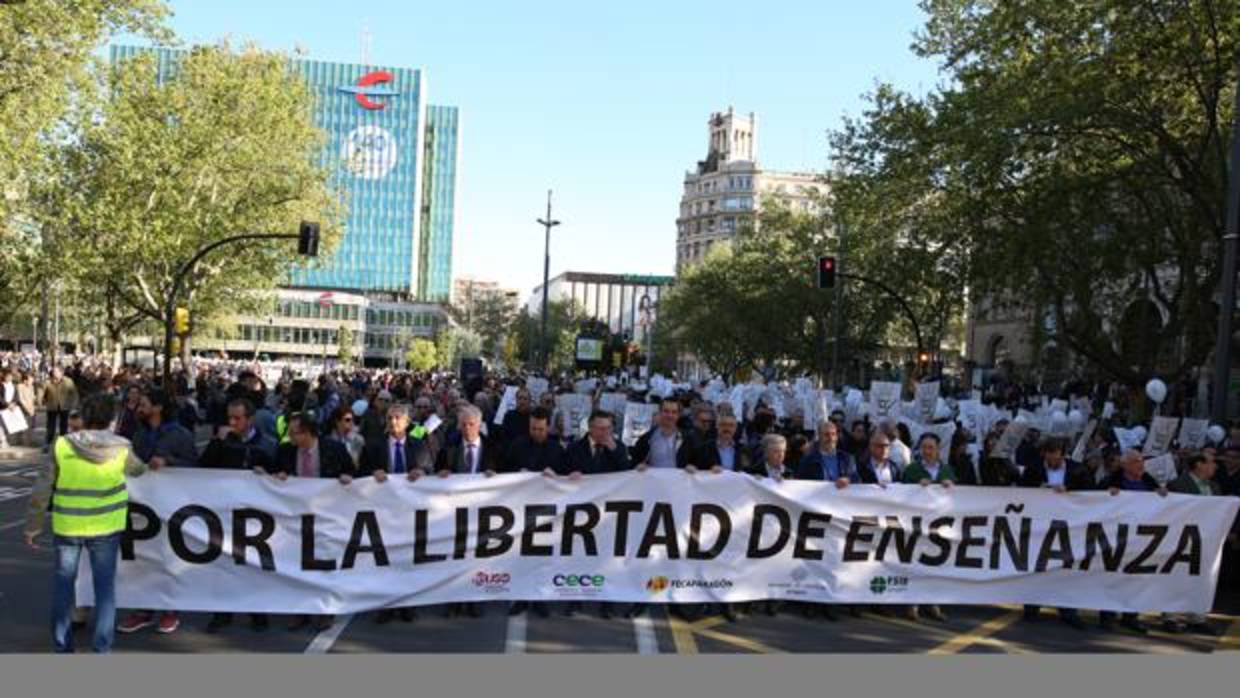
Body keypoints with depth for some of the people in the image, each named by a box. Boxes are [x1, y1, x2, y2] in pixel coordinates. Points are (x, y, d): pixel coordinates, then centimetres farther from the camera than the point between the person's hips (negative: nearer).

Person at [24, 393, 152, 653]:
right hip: (105, 526, 0)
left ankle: (62, 644, 25)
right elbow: (138, 470, 11)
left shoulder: (62, 446, -10)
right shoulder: (120, 449, -9)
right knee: (105, 585, 12)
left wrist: (33, 526, 3)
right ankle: (102, 646, 14)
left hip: (67, 525, 0)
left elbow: (41, 491, -7)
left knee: (63, 583, 17)